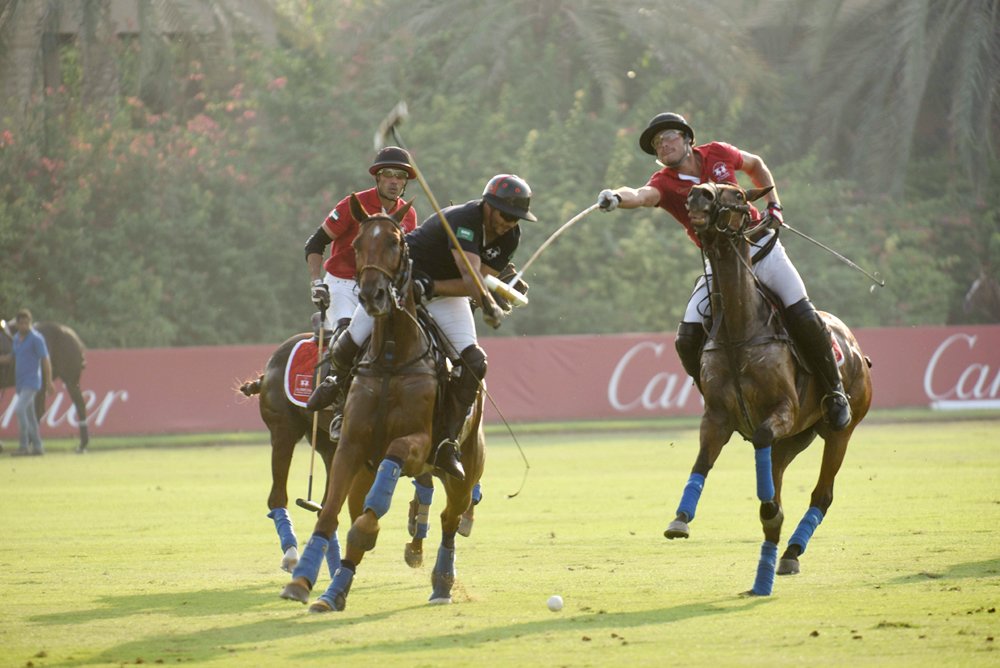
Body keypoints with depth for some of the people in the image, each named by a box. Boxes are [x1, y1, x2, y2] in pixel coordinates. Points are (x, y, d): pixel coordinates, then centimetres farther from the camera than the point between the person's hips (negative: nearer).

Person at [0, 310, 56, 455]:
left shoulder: (36, 338, -10)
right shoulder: (17, 338, 13)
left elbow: (45, 360, -12)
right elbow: (12, 357, 25)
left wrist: (49, 382, -15)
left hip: (32, 382, -8)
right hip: (20, 382, 8)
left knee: (20, 409, -21)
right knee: (29, 415, 11)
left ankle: (24, 446, -19)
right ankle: (37, 447, 18)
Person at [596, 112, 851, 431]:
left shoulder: (717, 154, -1)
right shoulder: (666, 183, -8)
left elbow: (756, 165, 20)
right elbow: (642, 195, -33)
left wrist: (774, 207, 13)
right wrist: (618, 197, -54)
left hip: (762, 250, 0)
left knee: (803, 318, -11)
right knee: (689, 339, -12)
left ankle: (835, 391, 10)